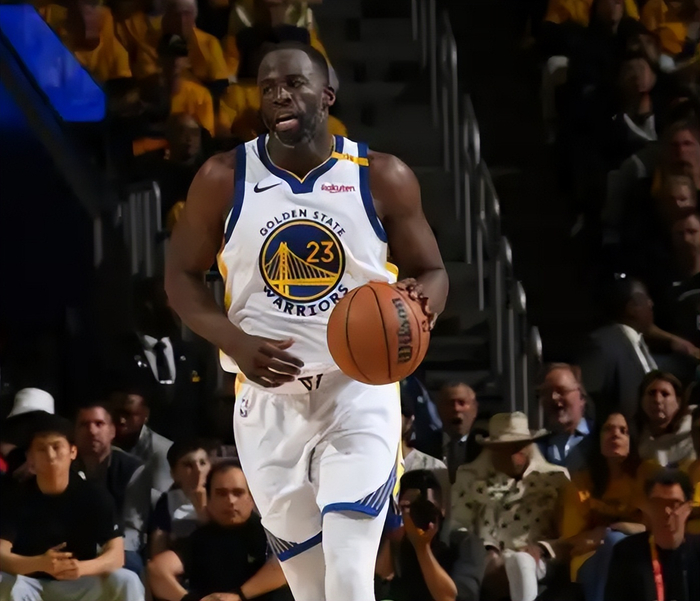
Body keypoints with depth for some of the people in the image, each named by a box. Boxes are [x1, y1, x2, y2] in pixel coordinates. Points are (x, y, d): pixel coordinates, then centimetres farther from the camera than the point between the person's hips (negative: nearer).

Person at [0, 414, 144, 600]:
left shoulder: (94, 496, -9)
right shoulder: (16, 496, -12)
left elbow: (116, 554, -17)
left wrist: (82, 567, -39)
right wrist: (40, 564, -42)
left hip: (80, 586, 1)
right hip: (30, 583, -1)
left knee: (127, 582, -26)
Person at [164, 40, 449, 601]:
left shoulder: (383, 178, -5)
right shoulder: (224, 179, -3)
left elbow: (432, 271, 4)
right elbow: (182, 275, 5)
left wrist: (421, 302, -21)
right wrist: (237, 344, -13)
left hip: (359, 389, -2)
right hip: (268, 394, 2)